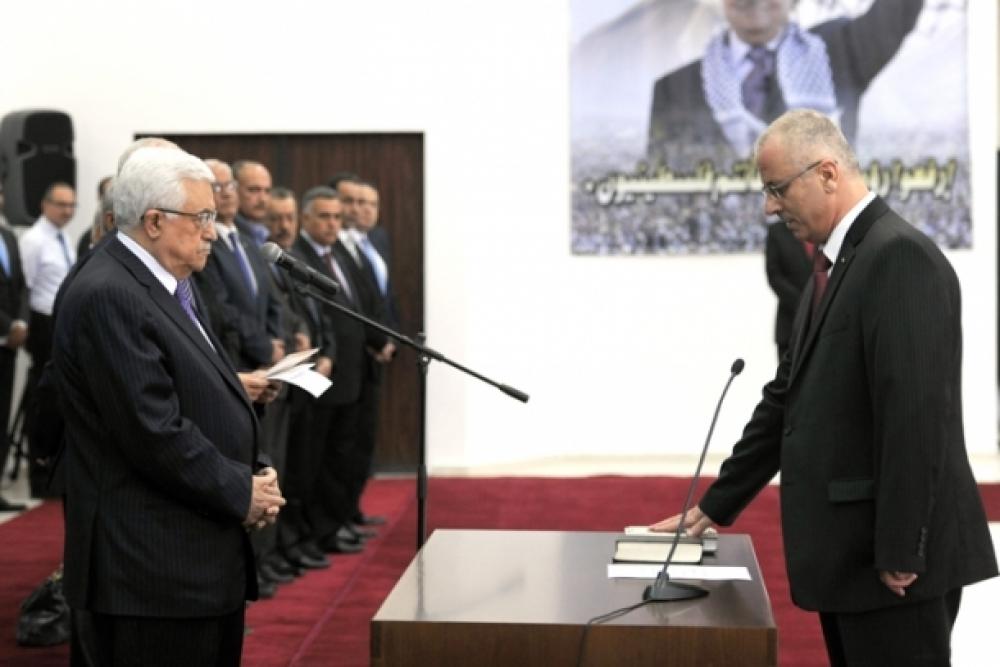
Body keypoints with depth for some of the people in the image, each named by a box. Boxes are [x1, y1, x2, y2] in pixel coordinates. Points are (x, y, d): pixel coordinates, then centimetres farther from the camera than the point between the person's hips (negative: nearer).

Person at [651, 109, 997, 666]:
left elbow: (916, 412, -22)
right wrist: (717, 504, 18)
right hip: (851, 550, 9)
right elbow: (790, 395, 18)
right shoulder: (836, 263, 15)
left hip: (892, 557, -9)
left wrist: (899, 552, -22)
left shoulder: (900, 255, -16)